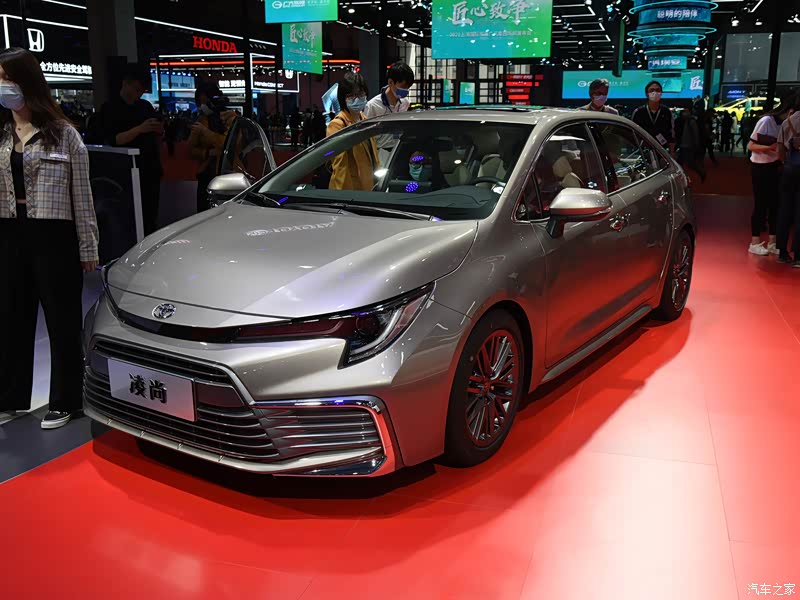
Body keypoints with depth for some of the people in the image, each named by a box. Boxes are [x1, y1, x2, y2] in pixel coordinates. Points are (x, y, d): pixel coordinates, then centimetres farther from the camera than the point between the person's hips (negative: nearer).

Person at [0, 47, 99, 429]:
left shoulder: (63, 134, -3)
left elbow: (81, 195, -4)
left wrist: (88, 248, -6)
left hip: (54, 237, -5)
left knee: (62, 322, 5)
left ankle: (64, 402, 17)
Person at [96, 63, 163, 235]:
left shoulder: (146, 106, 16)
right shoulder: (110, 109, -2)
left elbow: (157, 138, 23)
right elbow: (112, 140, -12)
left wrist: (159, 131, -1)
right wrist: (140, 129, -19)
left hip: (151, 171, 5)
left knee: (151, 221, 7)